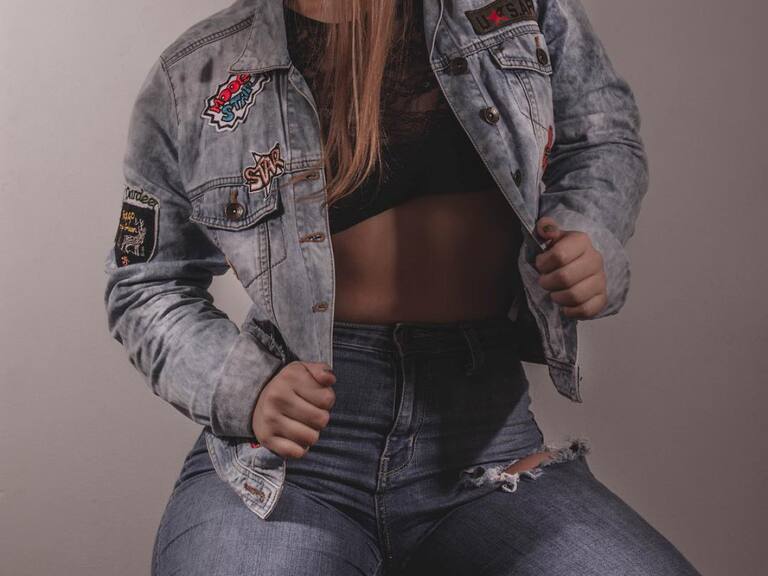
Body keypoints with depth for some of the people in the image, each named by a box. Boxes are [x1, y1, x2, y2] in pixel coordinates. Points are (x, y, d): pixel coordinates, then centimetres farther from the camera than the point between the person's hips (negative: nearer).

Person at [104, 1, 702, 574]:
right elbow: (148, 287, 10)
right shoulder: (194, 77, 2)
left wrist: (591, 238, -6)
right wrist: (242, 386, -11)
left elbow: (604, 139, 17)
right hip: (288, 458, -1)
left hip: (484, 445, 2)